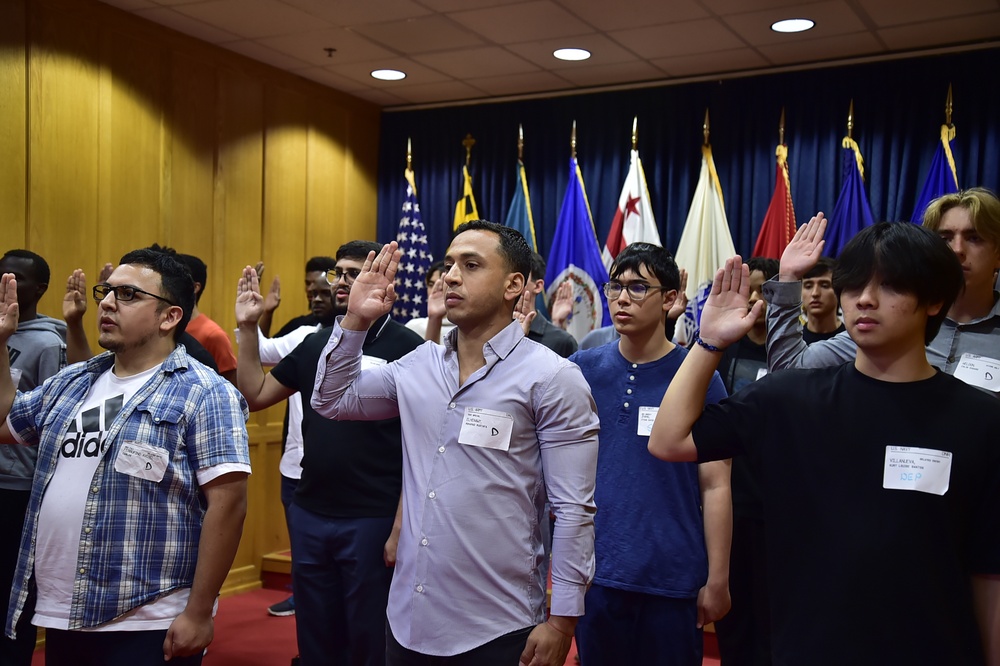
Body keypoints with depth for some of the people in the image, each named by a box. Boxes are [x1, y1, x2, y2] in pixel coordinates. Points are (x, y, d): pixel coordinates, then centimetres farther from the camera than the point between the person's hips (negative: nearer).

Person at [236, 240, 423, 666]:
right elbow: (255, 395, 11)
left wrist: (401, 528, -16)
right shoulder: (315, 344, 8)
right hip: (308, 515, 6)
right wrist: (248, 328, 2)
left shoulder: (406, 347, -10)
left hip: (372, 519, -5)